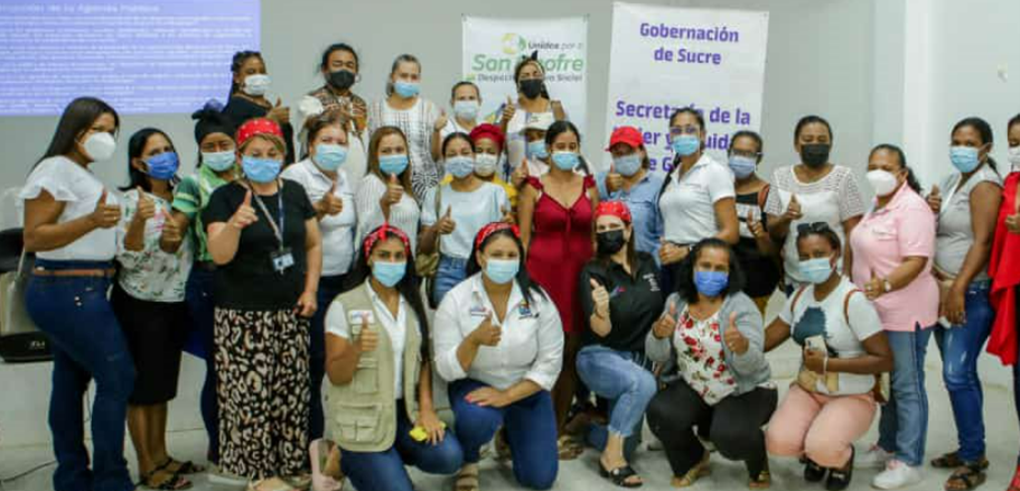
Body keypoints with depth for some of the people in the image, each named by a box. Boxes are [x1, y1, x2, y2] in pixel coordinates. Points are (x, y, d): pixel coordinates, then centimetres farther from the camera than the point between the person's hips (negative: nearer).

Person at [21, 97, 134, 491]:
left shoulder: (83, 174, 16)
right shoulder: (56, 169, -12)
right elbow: (33, 238, -18)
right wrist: (92, 221, -29)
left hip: (76, 294, 10)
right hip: (71, 294, -10)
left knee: (72, 381, 12)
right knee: (117, 378, -9)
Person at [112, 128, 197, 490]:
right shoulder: (131, 201, -12)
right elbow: (128, 258, -17)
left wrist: (176, 238, -5)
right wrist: (138, 220, -31)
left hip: (176, 303, 6)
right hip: (140, 305, -6)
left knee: (163, 383, 16)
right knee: (143, 386, 3)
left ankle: (161, 456, 28)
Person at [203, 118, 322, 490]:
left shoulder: (294, 192, 10)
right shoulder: (225, 197, -3)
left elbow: (313, 244, 14)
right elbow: (219, 254, -14)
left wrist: (310, 289, 3)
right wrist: (233, 225, -34)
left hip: (291, 311, 4)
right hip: (244, 316, -4)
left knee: (292, 390, 7)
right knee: (250, 392, -3)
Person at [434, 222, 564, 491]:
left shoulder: (537, 298, -12)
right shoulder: (456, 300, -15)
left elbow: (550, 362, -11)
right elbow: (446, 370, -17)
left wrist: (507, 396, -21)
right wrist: (474, 340, -36)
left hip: (526, 390, 2)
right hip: (475, 385, -2)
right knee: (477, 418, -37)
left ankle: (511, 432, 30)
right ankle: (468, 459, 1)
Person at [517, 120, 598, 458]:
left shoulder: (589, 186, 11)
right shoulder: (534, 187, 2)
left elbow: (596, 234, 13)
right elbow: (523, 238, 0)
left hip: (579, 273, 3)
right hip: (542, 271, -3)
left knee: (571, 354, 6)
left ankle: (559, 430, 18)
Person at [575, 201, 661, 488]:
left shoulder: (647, 263, 0)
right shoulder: (593, 272, -15)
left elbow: (659, 310, 14)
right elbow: (601, 330, -25)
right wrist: (601, 310, -47)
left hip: (638, 356, 5)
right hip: (599, 356, -5)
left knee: (628, 446, 2)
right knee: (643, 383, -36)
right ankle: (610, 457, -18)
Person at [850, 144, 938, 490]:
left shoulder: (911, 208, -16)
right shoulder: (878, 206, 12)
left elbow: (916, 262, -24)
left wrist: (884, 285, -37)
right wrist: (872, 291, 20)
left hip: (905, 312, -9)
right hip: (879, 311, 9)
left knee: (907, 386, -1)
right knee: (886, 382, 18)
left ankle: (908, 463, 9)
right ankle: (888, 447, 31)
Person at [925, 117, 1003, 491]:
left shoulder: (985, 184, -9)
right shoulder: (951, 182, 16)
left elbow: (982, 241, -17)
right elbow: (934, 233, 21)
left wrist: (959, 288, -22)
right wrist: (929, 212, -1)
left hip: (972, 294, -8)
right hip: (943, 291, 8)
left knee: (957, 374, -11)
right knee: (960, 374, 11)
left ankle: (973, 460, -1)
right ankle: (970, 449, 21)